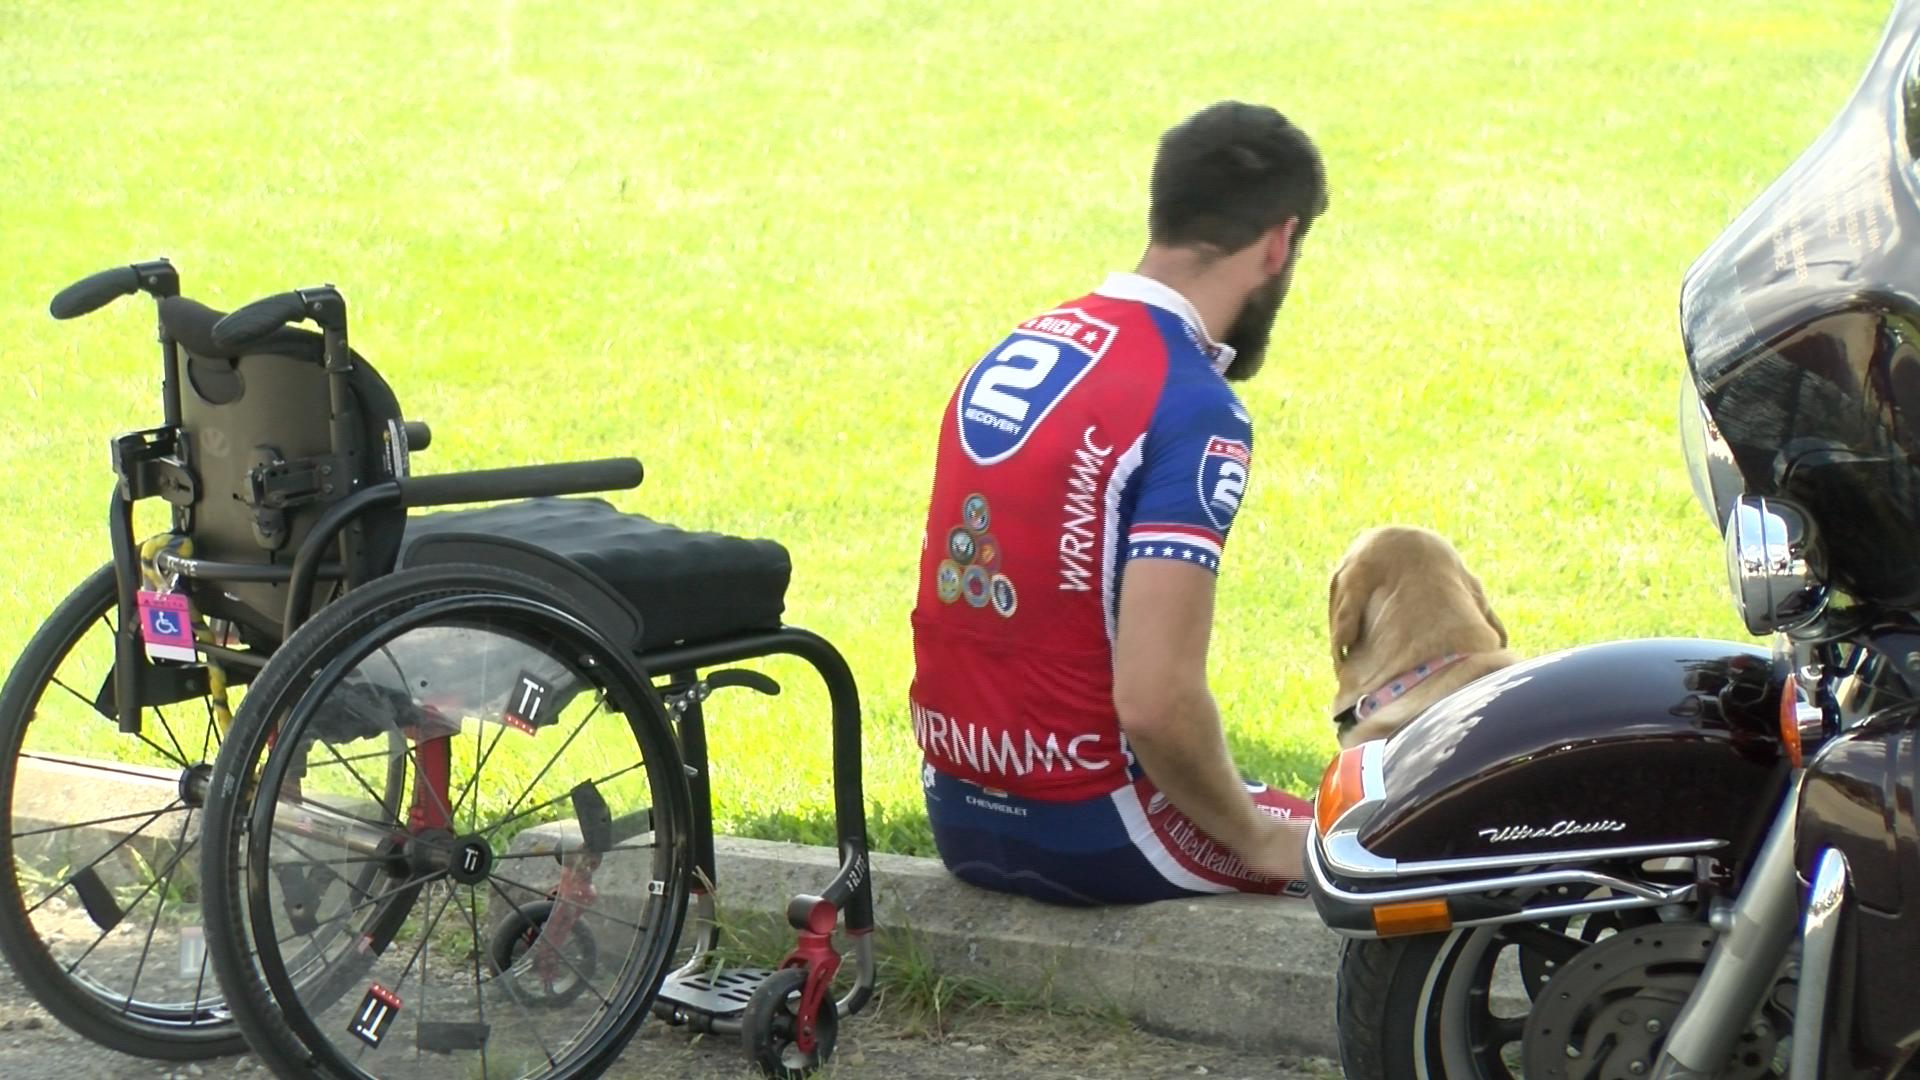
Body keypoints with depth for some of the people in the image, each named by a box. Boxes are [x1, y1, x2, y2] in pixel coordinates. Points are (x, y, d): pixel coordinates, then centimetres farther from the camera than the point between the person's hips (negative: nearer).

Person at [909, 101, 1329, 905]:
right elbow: (1155, 701, -26)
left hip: (958, 817, 8)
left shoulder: (1010, 353, 7)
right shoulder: (1193, 410, -18)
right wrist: (1257, 839, -9)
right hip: (1086, 835, -8)